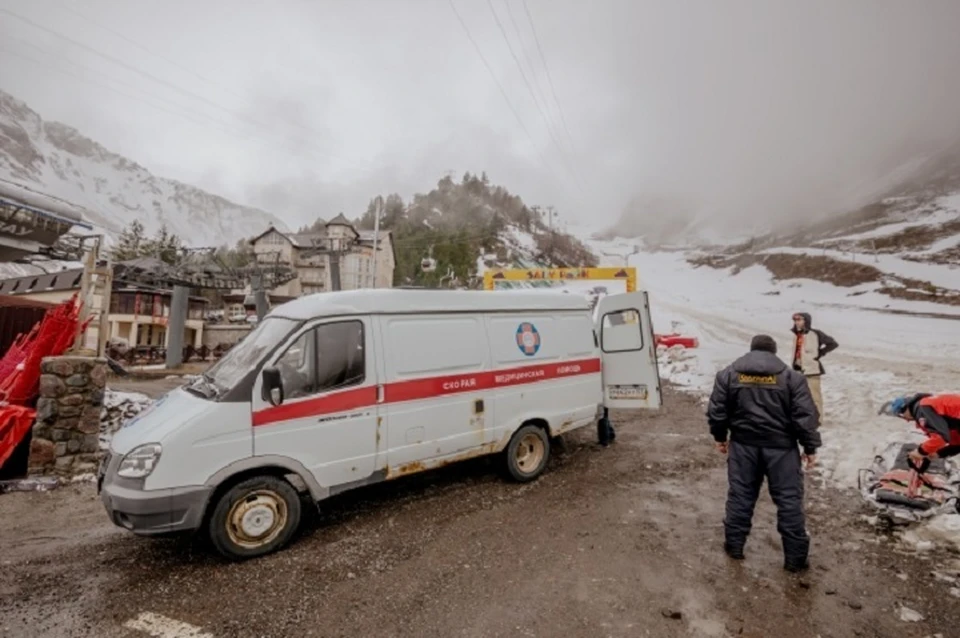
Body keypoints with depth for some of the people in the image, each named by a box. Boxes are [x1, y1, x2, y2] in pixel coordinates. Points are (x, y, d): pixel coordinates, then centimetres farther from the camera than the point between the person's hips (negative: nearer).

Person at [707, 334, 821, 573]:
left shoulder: (728, 374, -1)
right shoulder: (791, 376, -4)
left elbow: (717, 410, 0)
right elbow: (805, 415, -7)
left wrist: (720, 437, 14)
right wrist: (810, 447, 3)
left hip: (743, 444, 1)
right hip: (781, 446, -1)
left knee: (740, 495, 12)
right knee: (789, 500, 10)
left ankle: (734, 545, 22)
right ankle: (795, 557, 18)